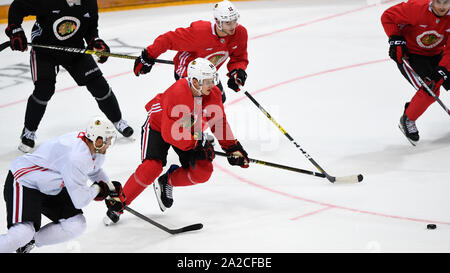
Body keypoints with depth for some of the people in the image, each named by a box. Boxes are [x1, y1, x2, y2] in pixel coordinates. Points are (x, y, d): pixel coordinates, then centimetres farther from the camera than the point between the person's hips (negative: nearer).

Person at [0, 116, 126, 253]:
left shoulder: (95, 151, -2)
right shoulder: (77, 156, -31)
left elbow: (95, 169, 25)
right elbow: (80, 200, -26)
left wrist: (112, 190, 17)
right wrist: (97, 188, -8)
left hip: (50, 188, 10)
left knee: (77, 225, 0)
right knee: (23, 233, -28)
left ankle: (28, 242, 5)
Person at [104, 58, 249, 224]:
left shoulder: (213, 94, -18)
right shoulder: (176, 94, -36)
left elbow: (219, 122, -3)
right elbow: (169, 133, -33)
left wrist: (232, 148, -7)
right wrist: (197, 143, -32)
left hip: (191, 131, 6)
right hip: (158, 125, -6)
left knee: (203, 171, -10)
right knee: (152, 167, -23)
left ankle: (167, 183, 16)